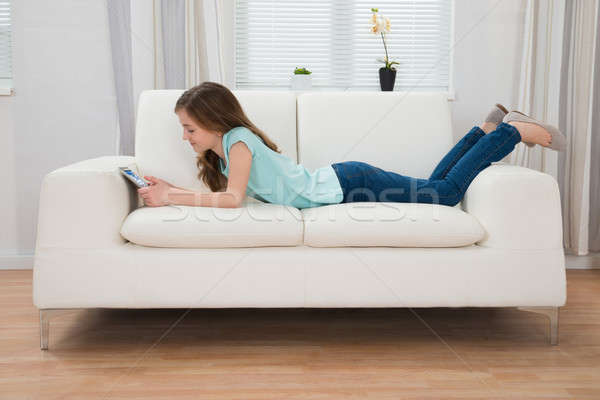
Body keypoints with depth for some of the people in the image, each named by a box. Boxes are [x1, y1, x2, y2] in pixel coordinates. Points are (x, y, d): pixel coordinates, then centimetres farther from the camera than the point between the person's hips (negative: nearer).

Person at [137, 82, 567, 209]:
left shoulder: (238, 139, -18)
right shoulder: (223, 152, 7)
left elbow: (231, 200, -27)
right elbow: (220, 193, 14)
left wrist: (172, 198, -22)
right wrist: (170, 188, 4)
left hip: (347, 184, -7)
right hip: (339, 181, 7)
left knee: (446, 191, 0)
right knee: (435, 188, 19)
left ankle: (516, 131, 13)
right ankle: (490, 127, 29)